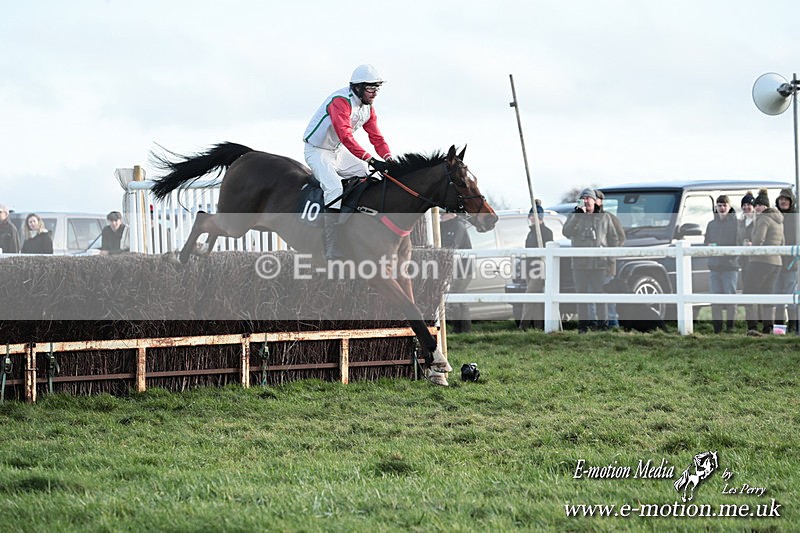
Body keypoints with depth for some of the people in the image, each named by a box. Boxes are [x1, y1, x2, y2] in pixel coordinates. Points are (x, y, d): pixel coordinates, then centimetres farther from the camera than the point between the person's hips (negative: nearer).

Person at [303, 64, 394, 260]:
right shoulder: (341, 102, -28)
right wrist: (370, 159, -46)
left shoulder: (368, 108, 2)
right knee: (335, 189, -27)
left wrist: (388, 158, -16)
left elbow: (376, 137, 3)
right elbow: (345, 136, -39)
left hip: (339, 152, 9)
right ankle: (333, 254, -30)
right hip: (317, 151, -9)